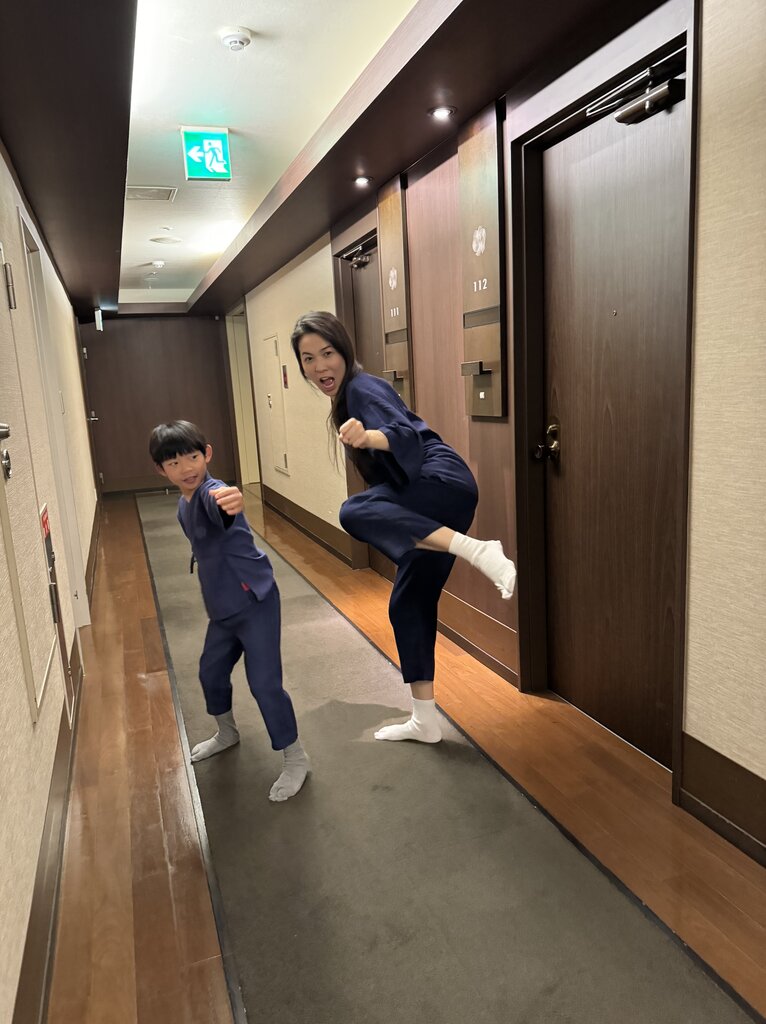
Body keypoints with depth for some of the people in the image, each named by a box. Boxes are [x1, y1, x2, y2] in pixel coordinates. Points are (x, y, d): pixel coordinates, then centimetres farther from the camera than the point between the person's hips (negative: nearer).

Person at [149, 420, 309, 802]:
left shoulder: (210, 491, -23)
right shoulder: (183, 505, 5)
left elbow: (216, 503, -50)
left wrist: (228, 502, -73)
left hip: (254, 601, -9)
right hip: (222, 609, 9)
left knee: (264, 682, -8)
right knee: (211, 672, 23)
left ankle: (295, 758, 13)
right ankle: (227, 733, 50)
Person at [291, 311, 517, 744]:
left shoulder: (362, 387, -7)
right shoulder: (348, 394, 20)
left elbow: (406, 434, -27)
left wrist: (367, 438, -46)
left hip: (444, 485, -10)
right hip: (430, 504, 10)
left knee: (354, 512, -34)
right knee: (408, 604, 12)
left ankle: (478, 550, -39)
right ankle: (425, 721, 23)